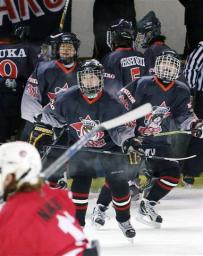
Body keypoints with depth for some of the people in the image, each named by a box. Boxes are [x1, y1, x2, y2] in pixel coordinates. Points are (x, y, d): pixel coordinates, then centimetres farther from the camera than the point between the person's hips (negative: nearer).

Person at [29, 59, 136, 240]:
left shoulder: (111, 103, -23)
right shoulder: (68, 100, -17)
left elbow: (122, 127, -20)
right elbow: (50, 117, 0)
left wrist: (130, 143, -36)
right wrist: (39, 134, 0)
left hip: (109, 146, -1)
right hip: (81, 148, 1)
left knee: (119, 183, -3)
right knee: (80, 182, -14)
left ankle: (124, 219, 21)